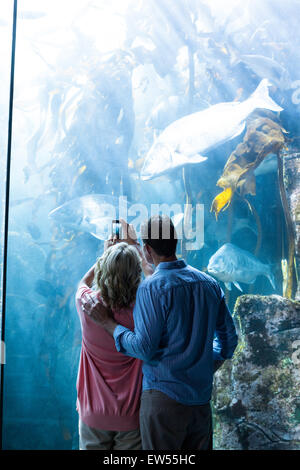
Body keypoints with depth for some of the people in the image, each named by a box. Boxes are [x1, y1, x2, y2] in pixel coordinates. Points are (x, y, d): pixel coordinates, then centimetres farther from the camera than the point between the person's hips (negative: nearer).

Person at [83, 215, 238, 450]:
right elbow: (229, 338, 11)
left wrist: (107, 322, -7)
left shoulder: (152, 287, -14)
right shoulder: (210, 283, 5)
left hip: (164, 397, -6)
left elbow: (144, 349, -17)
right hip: (202, 397, 6)